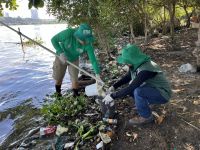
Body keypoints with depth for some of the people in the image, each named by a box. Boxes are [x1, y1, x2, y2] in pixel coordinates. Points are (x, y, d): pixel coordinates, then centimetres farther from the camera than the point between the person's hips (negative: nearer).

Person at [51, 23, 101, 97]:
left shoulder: (88, 44, -31)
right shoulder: (68, 33, -36)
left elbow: (93, 58, -29)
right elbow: (54, 39, -22)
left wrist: (97, 73, -37)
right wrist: (60, 53, -32)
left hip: (74, 60, 1)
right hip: (61, 57, 0)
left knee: (74, 79, -1)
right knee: (58, 78, 13)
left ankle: (76, 95, 23)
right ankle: (58, 93, 41)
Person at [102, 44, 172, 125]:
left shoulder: (146, 69, -32)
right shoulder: (136, 64, -8)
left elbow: (131, 88, -35)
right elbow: (127, 77, 7)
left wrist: (113, 96, -27)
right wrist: (113, 86, -5)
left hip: (162, 94, -8)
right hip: (151, 89, 8)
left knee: (138, 91, -32)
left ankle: (146, 117, -9)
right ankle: (143, 104, 15)